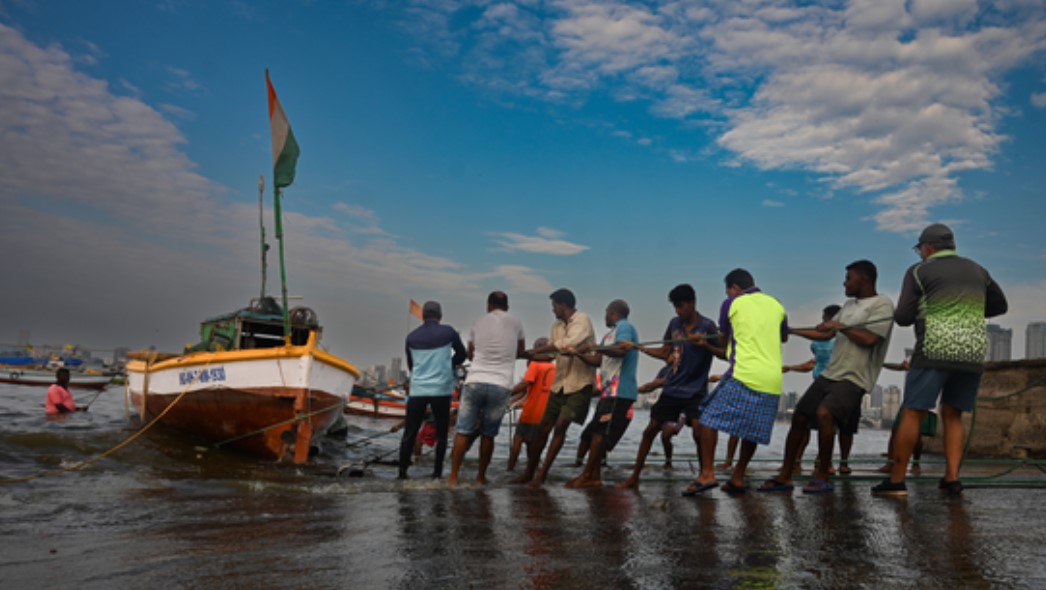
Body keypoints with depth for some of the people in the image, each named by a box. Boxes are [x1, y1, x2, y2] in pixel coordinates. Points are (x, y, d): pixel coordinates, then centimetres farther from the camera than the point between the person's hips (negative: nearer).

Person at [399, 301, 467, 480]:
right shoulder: (448, 332, 0)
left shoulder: (411, 337, 8)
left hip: (417, 389, 2)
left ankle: (402, 471, 4)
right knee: (441, 433, 9)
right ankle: (437, 471, 6)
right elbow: (462, 355, 12)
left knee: (410, 433, 6)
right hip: (441, 389, -2)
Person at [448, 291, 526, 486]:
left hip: (475, 382, 1)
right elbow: (521, 352, 21)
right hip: (501, 386, -1)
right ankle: (481, 476, 19)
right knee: (488, 434, 9)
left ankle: (453, 476, 4)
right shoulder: (515, 322, 7)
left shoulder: (479, 323, 12)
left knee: (463, 431, 5)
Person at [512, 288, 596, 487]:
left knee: (561, 426, -12)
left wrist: (538, 350, -23)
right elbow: (552, 350, 15)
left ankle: (542, 473, -3)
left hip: (580, 383, -7)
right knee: (544, 427, 5)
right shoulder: (557, 325, 10)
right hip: (560, 383, 7)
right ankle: (529, 472, 16)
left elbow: (569, 343, -28)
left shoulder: (582, 320, -12)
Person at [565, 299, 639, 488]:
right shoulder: (610, 334, 24)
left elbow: (621, 350, -22)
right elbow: (598, 361, 21)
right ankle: (595, 476, 7)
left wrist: (595, 347, -19)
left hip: (619, 392, -9)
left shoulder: (625, 327, -4)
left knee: (599, 432, -10)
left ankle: (587, 475, -8)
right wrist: (579, 353, 9)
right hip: (609, 391, 9)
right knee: (597, 432, 6)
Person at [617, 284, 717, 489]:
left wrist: (705, 344, -28)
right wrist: (637, 347, 4)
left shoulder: (707, 326, -9)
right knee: (650, 429, 3)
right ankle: (634, 477, 12)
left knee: (699, 432, -18)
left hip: (696, 391, -5)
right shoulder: (674, 324, 6)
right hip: (672, 388, 5)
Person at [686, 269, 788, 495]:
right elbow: (784, 337, 36)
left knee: (710, 418, -2)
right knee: (752, 431, 15)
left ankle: (707, 474, -11)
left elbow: (723, 343, 17)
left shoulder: (732, 304, 5)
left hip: (744, 375, -5)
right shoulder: (776, 305, 18)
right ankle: (738, 478, 17)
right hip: (772, 381, 6)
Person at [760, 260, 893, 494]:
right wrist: (790, 330, 18)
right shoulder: (849, 305, 19)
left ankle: (822, 477, -14)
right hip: (830, 374, 8)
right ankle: (784, 477, 12)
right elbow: (825, 334, 22)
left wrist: (840, 326, -7)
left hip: (854, 378, -8)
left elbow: (869, 338, -19)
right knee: (799, 417, 3)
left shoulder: (882, 304, -6)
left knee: (823, 413, -28)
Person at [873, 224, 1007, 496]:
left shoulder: (919, 272, 0)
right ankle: (952, 478, 3)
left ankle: (896, 481, -4)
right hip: (973, 353, 5)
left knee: (911, 414, -2)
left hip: (935, 351, -5)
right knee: (952, 415, 15)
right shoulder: (977, 271, 16)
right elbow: (1000, 306, 28)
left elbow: (903, 318, -5)